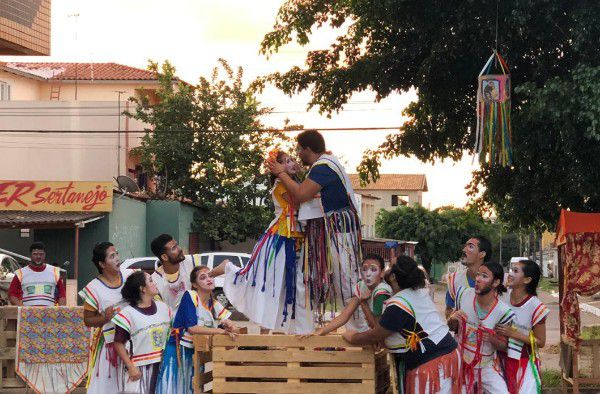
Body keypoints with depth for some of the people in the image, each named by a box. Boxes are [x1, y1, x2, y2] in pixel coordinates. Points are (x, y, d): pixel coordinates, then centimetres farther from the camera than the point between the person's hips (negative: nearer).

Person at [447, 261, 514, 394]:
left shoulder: (502, 312, -18)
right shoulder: (463, 295, -11)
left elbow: (503, 345, -4)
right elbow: (452, 327, 4)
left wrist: (493, 339, -25)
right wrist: (452, 319, -18)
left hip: (487, 367, -2)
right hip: (461, 363, 2)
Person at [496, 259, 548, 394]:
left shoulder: (535, 307, -18)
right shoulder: (503, 296, -5)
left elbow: (540, 342, -11)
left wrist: (513, 333, -20)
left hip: (524, 362, -4)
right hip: (503, 359, 4)